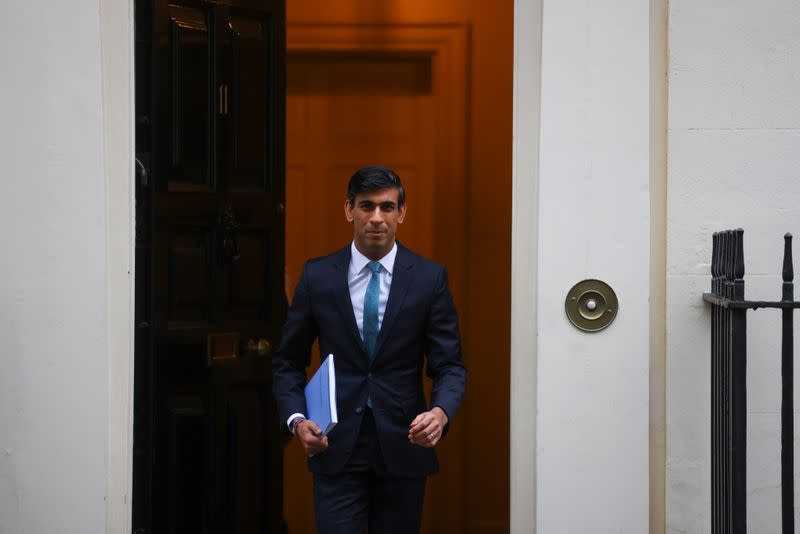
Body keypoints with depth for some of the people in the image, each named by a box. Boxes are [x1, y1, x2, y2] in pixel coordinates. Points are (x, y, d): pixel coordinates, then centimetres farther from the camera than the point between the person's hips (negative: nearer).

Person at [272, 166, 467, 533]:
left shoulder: (429, 278, 0)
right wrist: (297, 420, -9)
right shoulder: (317, 276, 1)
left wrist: (441, 412, -21)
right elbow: (288, 362, 8)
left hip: (403, 447, 1)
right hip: (336, 448, 0)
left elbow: (449, 365, -1)